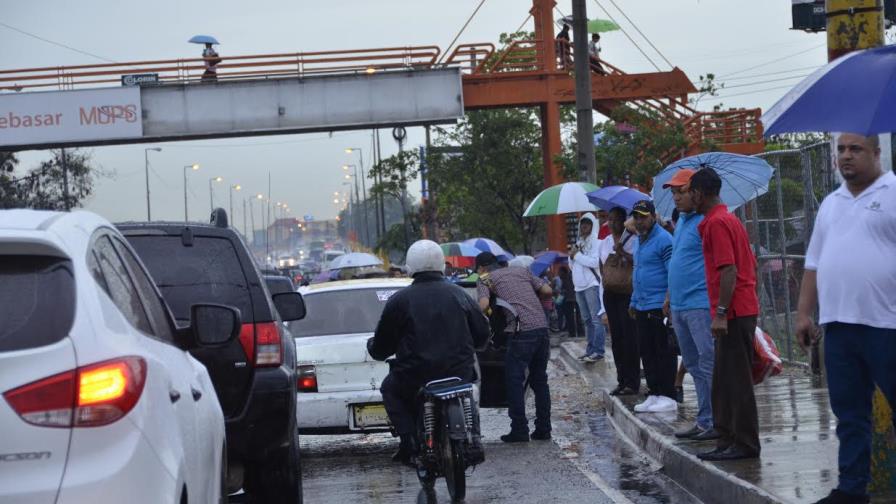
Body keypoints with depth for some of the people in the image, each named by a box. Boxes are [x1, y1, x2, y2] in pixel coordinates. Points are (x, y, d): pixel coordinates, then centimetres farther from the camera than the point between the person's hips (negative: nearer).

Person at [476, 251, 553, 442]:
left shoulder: (485, 279, 9)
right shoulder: (522, 271, 24)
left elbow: (484, 305, -8)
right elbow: (547, 290, 18)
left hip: (521, 331, -6)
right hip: (542, 327, 6)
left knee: (514, 380, 3)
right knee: (539, 380, 15)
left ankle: (519, 430, 1)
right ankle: (543, 429, 16)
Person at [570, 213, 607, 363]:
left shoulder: (596, 242, -3)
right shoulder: (579, 243, 19)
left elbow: (595, 262, -17)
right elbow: (572, 265, 24)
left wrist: (577, 255, -10)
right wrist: (571, 256, 4)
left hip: (592, 285, -8)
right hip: (579, 286, 8)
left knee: (596, 319, -11)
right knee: (587, 320, 10)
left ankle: (598, 351, -15)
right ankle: (590, 350, 13)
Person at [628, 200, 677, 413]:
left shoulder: (663, 240, -11)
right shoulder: (638, 241, 18)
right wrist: (634, 302, 24)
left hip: (659, 308, -9)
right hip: (642, 308, 9)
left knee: (664, 353, -4)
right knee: (647, 353, 12)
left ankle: (667, 397, -1)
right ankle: (654, 394, 19)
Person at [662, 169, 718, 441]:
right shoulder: (681, 221, 18)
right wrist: (670, 298, 25)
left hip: (701, 305, -10)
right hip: (680, 306, 10)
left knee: (709, 364, -8)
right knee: (694, 365, 12)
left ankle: (718, 422, -6)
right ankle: (705, 421, 18)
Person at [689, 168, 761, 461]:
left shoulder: (716, 223, -13)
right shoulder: (729, 219, 18)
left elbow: (729, 270, -21)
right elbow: (749, 265, 21)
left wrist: (721, 313, -22)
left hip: (732, 313, -10)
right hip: (743, 310, 10)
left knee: (736, 379, -6)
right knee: (724, 380, 13)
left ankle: (745, 444, -2)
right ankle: (728, 441, 16)